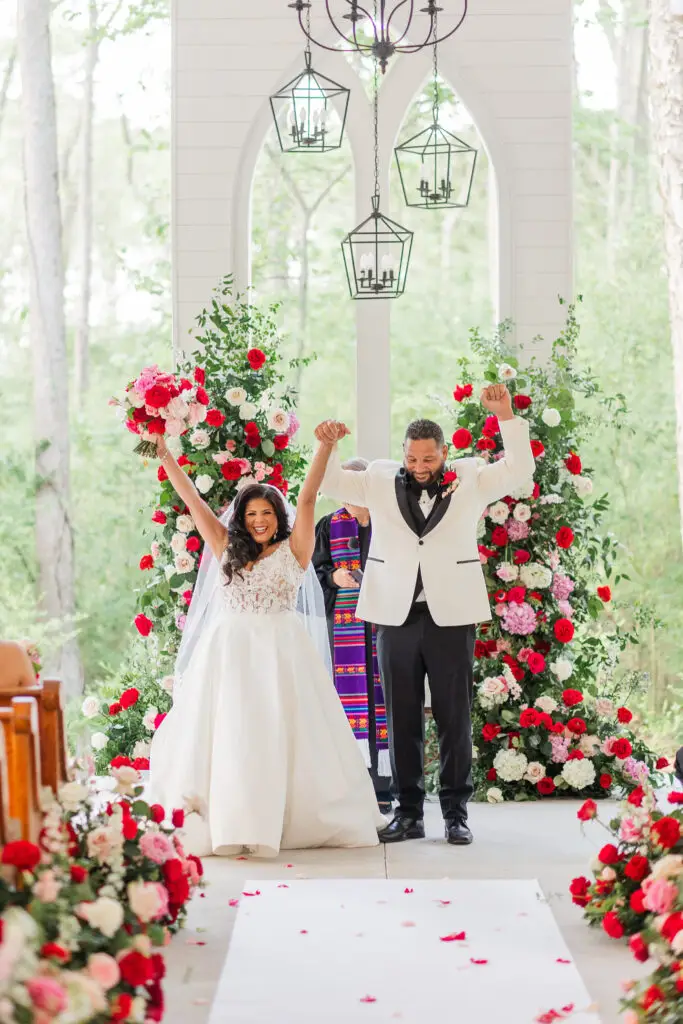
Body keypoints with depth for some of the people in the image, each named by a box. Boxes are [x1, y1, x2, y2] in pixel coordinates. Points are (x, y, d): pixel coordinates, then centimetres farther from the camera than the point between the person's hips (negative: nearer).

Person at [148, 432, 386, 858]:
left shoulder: (292, 551, 5)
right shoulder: (227, 549, 11)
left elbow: (307, 499, -4)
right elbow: (193, 500, 11)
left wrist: (325, 448, -12)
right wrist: (164, 454, 10)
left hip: (280, 656, -2)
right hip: (229, 655, 2)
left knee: (280, 738, -2)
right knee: (224, 738, 0)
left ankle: (281, 821, 3)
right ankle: (226, 824, 3)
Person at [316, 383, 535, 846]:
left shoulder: (470, 479, 5)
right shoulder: (381, 481, 8)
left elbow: (520, 469, 0)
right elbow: (330, 483, 9)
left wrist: (506, 417, -11)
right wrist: (327, 446, -10)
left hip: (451, 615, -1)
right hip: (396, 615, 1)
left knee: (454, 717, 2)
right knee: (402, 719, 5)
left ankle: (456, 812, 8)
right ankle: (409, 812, 10)